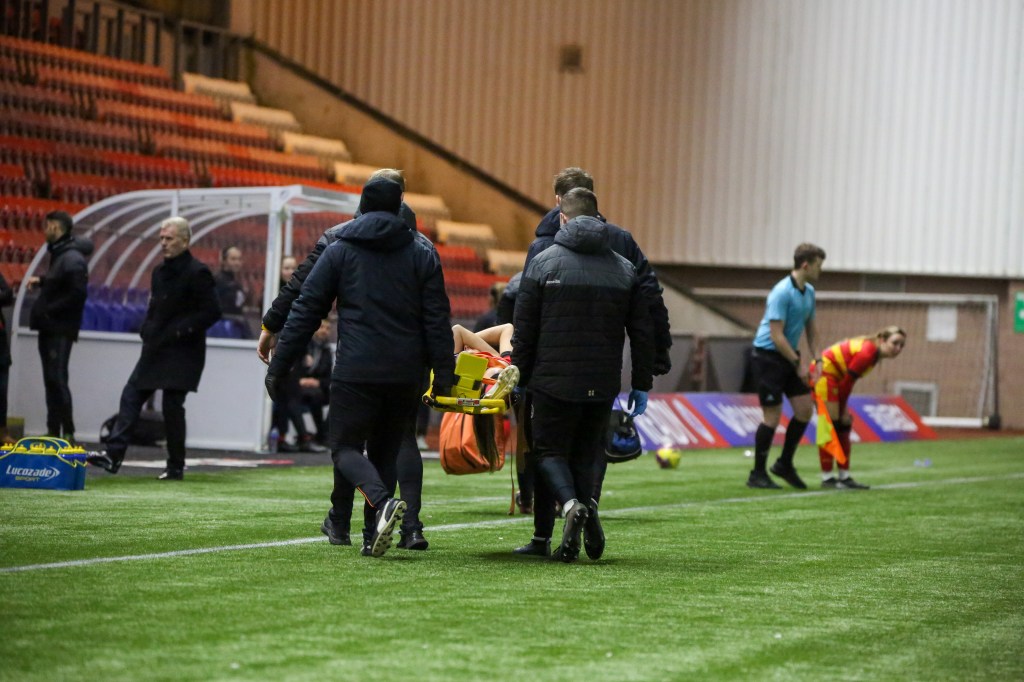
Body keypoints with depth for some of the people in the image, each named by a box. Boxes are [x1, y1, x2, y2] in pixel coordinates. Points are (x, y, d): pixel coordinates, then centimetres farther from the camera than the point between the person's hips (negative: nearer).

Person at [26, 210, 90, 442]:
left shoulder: (72, 259, -16)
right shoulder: (58, 254, 13)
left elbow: (76, 293, -23)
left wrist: (48, 310, -19)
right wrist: (40, 281, 10)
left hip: (60, 329, -10)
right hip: (49, 327, 10)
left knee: (57, 379, -12)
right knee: (50, 380, 11)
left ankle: (68, 433, -10)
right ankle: (53, 431, 16)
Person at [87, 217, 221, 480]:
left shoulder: (197, 273, -12)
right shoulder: (160, 272, 14)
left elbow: (211, 312, -16)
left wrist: (181, 331, -19)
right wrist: (147, 332, 7)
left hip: (181, 353, -8)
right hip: (156, 349, 8)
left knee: (172, 405, -5)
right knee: (131, 396, 1)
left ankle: (176, 467, 6)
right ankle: (113, 455, 0)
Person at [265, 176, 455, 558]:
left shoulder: (339, 251, 5)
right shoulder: (422, 255, 9)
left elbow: (305, 312, 3)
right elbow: (438, 320, 4)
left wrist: (278, 368, 6)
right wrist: (443, 374, 6)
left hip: (355, 372, -3)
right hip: (406, 375, 3)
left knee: (346, 447, 4)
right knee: (386, 451, 14)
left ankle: (383, 502, -24)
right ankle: (373, 537, 9)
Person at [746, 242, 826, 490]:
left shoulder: (809, 292, 8)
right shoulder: (782, 292, -20)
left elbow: (810, 330, 18)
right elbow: (776, 335, -22)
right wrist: (798, 364, -19)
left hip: (788, 357, 8)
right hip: (768, 356, -8)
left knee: (805, 409, 3)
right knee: (772, 416, -6)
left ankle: (785, 464, 18)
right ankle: (757, 474, 5)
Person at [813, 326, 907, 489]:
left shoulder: (873, 350, 5)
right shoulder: (867, 353, -24)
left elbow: (847, 382, 8)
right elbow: (847, 382, -20)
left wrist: (843, 410, 4)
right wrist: (842, 408, -8)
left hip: (834, 376, 10)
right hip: (824, 373, -10)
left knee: (844, 424, 9)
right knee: (831, 424, -11)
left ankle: (844, 477, 12)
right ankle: (827, 478, -9)